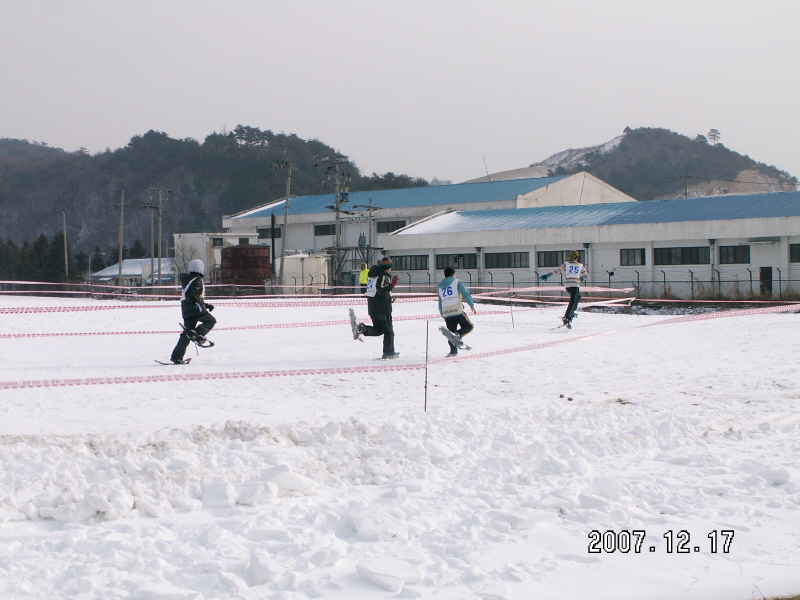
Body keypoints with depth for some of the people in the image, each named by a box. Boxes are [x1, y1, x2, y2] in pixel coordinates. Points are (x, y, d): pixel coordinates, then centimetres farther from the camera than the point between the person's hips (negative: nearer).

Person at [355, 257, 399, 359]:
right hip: (383, 307, -8)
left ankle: (363, 328, -8)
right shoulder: (383, 276, -14)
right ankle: (388, 352, 5)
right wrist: (392, 284, -27)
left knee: (379, 329, 16)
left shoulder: (373, 275, 13)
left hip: (372, 307, 8)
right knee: (388, 330, 3)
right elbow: (382, 290, -26)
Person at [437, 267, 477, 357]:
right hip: (457, 311, -5)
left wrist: (443, 316, 28)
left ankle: (453, 351, 2)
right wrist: (472, 305, -7)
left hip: (446, 313, 5)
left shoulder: (440, 287, 21)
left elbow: (440, 304, 21)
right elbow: (465, 294, -8)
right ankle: (458, 334, -20)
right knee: (469, 326, 8)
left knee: (452, 332, 13)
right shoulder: (457, 282, 6)